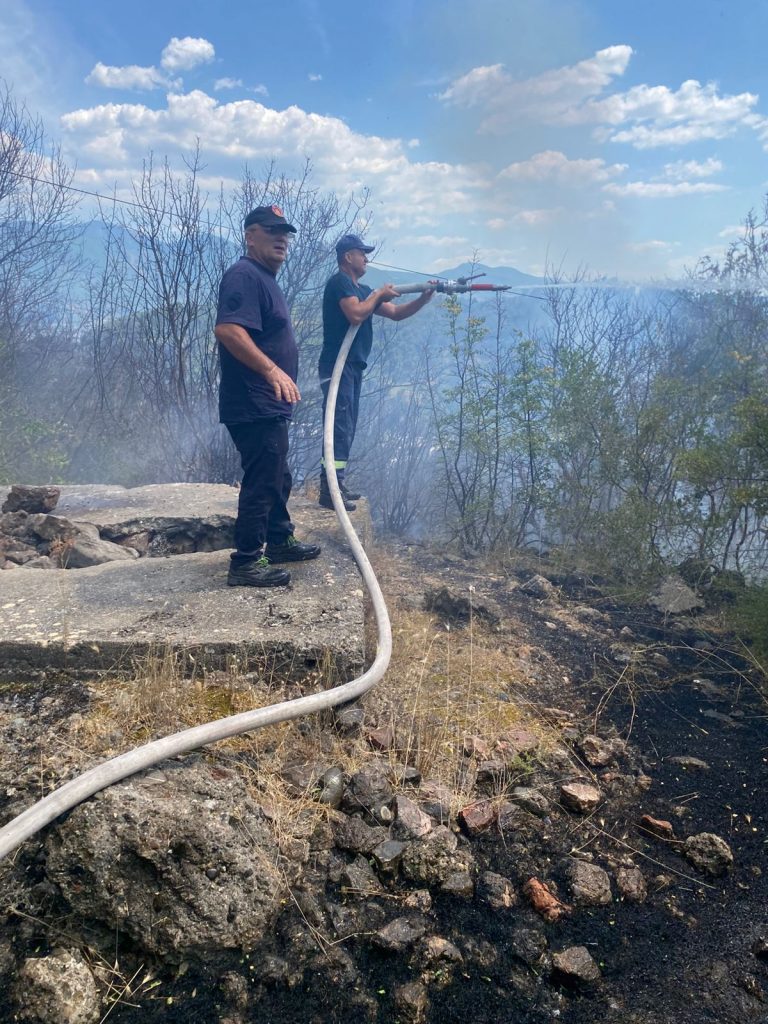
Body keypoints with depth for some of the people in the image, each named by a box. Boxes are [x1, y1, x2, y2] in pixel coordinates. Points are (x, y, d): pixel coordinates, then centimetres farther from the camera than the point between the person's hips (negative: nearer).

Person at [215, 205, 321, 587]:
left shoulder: (265, 278, 19)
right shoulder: (244, 275, -15)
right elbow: (227, 329, -30)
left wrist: (278, 377, 31)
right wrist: (272, 370, -36)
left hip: (269, 406, 11)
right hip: (253, 407, -11)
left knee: (277, 478, 20)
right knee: (262, 482, -7)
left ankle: (280, 541, 34)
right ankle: (245, 562, 1)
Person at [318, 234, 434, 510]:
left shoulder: (361, 289, 21)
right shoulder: (340, 282, -7)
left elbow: (396, 313, 18)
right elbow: (356, 314, -23)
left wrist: (424, 299, 6)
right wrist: (378, 294, -8)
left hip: (352, 365, 10)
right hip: (337, 365, -10)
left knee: (346, 428, 11)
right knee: (340, 427, -13)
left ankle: (336, 484, 17)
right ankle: (328, 490, -13)